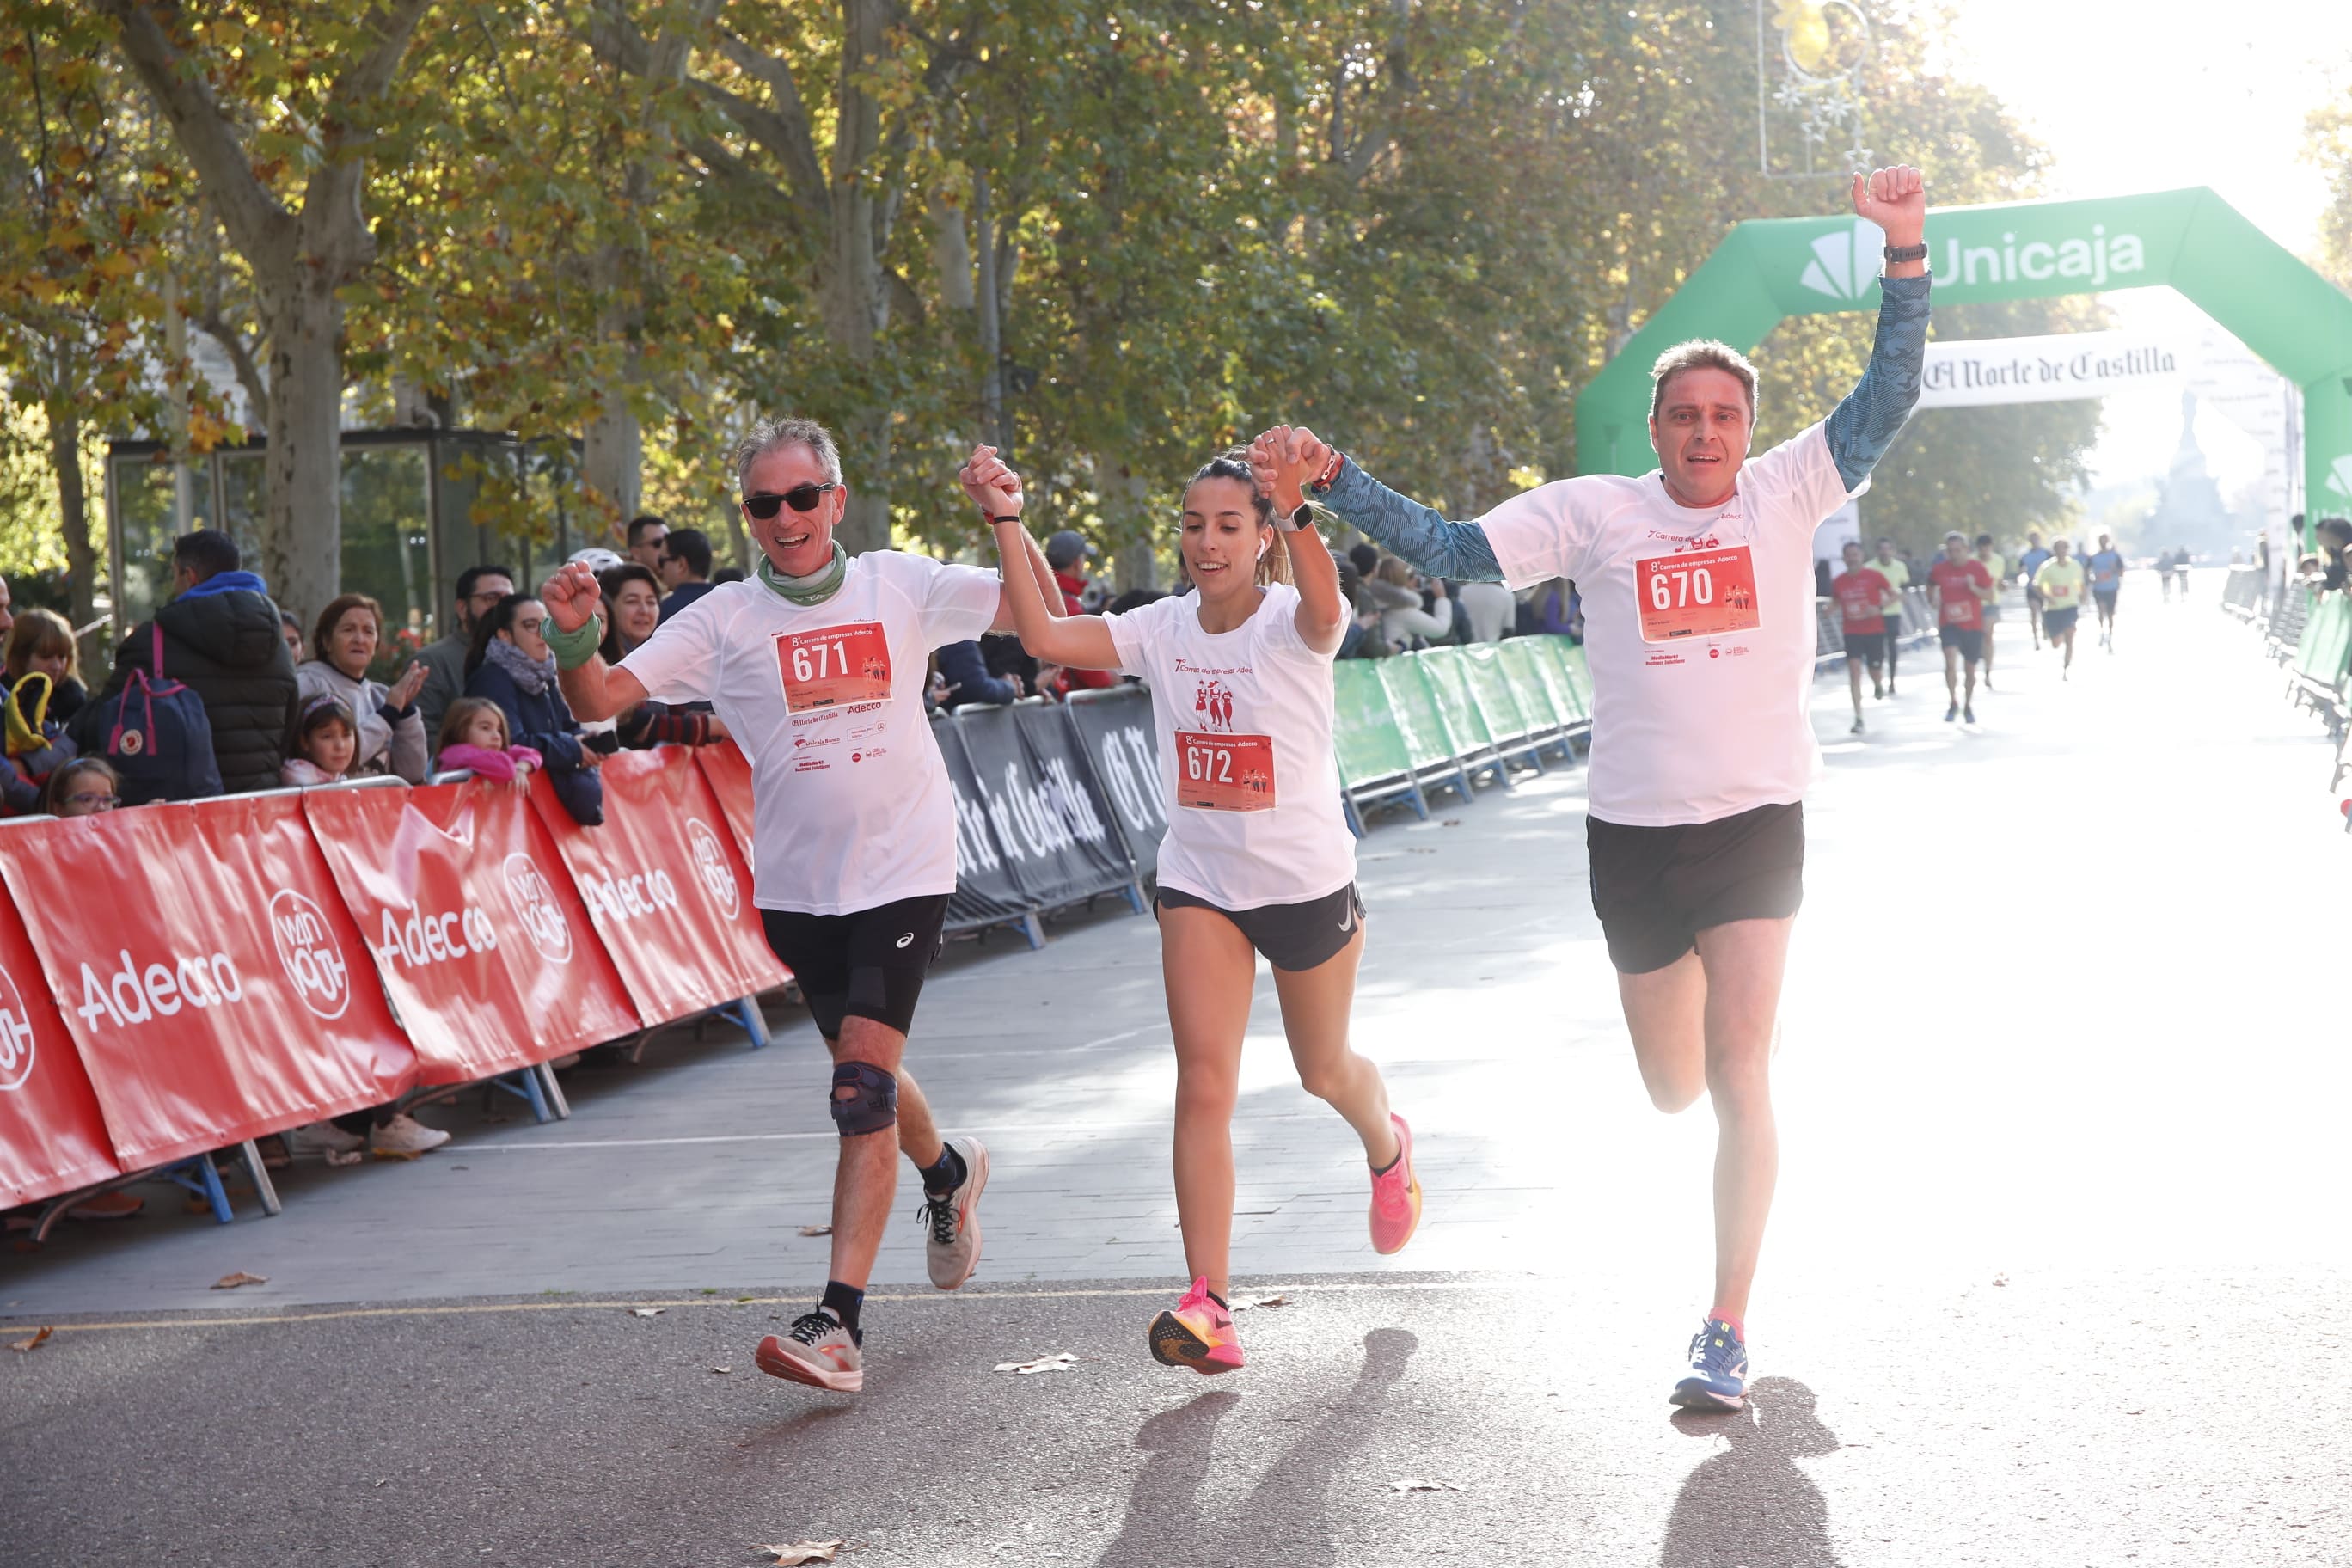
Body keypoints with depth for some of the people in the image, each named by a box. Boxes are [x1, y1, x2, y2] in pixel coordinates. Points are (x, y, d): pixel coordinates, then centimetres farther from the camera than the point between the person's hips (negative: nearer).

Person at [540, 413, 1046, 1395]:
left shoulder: (900, 586, 1)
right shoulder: (724, 621, -1)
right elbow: (603, 701, -6)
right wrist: (574, 639, -26)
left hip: (903, 870, -3)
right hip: (797, 883, 3)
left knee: (863, 1080, -15)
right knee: (865, 1074, 17)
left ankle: (840, 1319, -16)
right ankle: (948, 1173, 51)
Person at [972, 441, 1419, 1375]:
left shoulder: (1290, 624, -16)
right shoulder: (1162, 631, -4)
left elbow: (1325, 612, -42)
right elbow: (1042, 636, -16)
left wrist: (1296, 512, -59)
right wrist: (1005, 524, -26)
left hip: (1308, 880, -2)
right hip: (1199, 884, 2)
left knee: (1324, 1070, 19)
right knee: (1204, 1087, -11)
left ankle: (1387, 1146, 56)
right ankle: (1208, 1306, -13)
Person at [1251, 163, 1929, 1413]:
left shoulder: (1787, 493, 0)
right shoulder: (1593, 512, 0)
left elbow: (1887, 399, -8)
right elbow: (1449, 549, -3)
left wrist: (1904, 258, -19)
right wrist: (1332, 482, -13)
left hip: (1759, 820, -2)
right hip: (1633, 831, 2)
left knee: (1737, 1072, -12)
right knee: (1674, 1088, 14)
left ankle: (1726, 1333, -6)